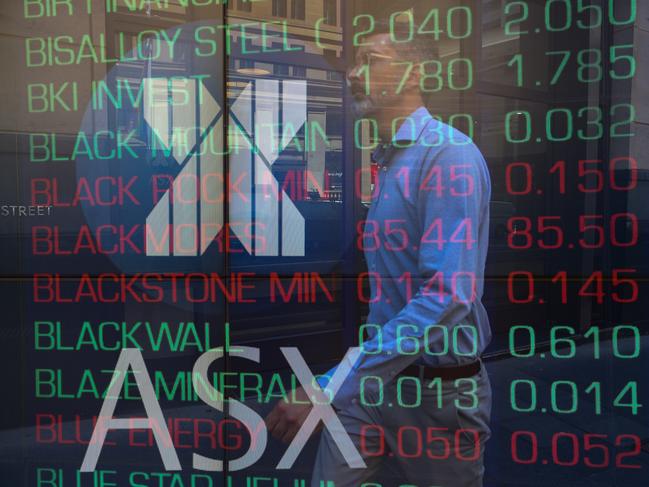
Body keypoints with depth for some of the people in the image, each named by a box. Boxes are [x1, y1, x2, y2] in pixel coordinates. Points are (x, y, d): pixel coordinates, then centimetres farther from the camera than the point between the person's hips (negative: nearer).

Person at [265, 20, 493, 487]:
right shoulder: (389, 159, 10)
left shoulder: (448, 153, -17)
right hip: (376, 374, 7)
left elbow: (448, 293, -28)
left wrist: (332, 386, -30)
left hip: (439, 387, -6)